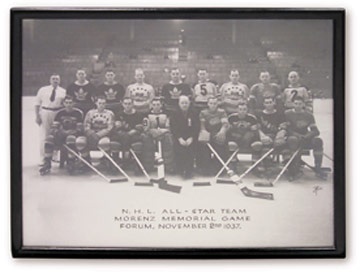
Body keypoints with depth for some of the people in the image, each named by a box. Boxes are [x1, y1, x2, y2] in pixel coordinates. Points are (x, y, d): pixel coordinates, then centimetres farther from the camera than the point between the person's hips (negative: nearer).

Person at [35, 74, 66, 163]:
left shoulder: (63, 91, 4)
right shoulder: (43, 90, 5)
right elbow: (37, 103, 6)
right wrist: (37, 115, -1)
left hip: (58, 114, 1)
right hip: (45, 113, 0)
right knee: (44, 136, -1)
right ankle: (43, 158, 5)